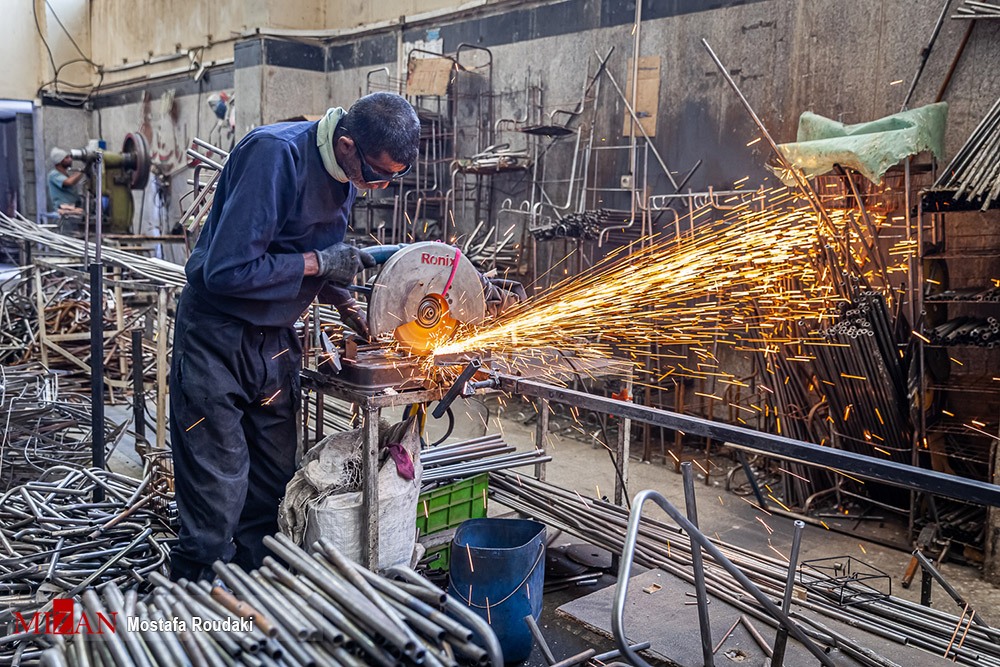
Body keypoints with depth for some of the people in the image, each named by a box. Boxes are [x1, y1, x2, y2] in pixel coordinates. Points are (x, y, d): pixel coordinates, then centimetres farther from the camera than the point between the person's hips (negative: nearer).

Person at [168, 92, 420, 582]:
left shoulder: (348, 171, 1)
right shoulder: (275, 155, -24)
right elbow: (226, 270, -27)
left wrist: (345, 305, 2)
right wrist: (317, 262, -21)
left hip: (274, 339, 8)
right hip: (217, 334, -7)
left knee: (272, 483, 13)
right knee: (218, 492, -3)